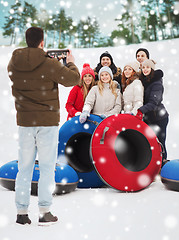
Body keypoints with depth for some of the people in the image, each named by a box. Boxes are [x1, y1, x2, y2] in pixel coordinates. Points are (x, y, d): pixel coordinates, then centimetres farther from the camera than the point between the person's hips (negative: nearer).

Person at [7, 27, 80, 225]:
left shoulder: (13, 64, 1)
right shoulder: (49, 64, -12)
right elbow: (74, 79, -6)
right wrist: (71, 63, 13)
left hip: (24, 121, 4)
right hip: (47, 121, -4)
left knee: (24, 168, 11)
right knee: (47, 167, 5)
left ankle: (21, 212, 15)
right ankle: (44, 212, 7)